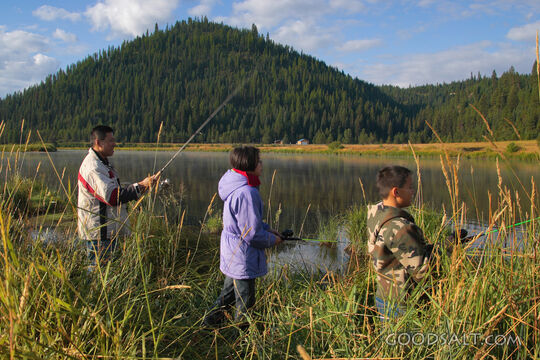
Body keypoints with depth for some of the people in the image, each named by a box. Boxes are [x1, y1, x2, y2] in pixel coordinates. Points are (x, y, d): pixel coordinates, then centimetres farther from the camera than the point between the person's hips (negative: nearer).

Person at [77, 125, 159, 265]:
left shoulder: (103, 162, 16)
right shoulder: (92, 167, -19)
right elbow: (112, 197, -27)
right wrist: (140, 186, -24)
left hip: (109, 229, 10)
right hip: (98, 232, -10)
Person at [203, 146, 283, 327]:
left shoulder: (237, 188, 6)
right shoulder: (247, 193, -27)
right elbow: (252, 233, -24)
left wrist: (267, 229, 12)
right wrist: (271, 240, -7)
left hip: (231, 252, 10)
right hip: (242, 257, -10)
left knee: (229, 292, 26)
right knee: (245, 301, 8)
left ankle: (210, 321, 40)